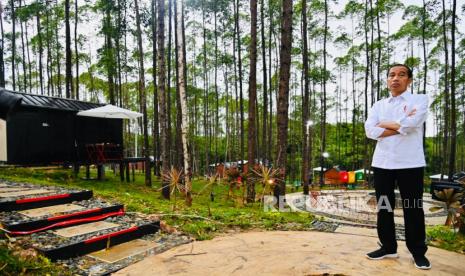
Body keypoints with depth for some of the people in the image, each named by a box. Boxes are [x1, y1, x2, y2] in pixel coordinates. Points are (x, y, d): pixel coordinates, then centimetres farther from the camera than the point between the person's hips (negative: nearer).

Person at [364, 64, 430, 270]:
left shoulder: (420, 100, 3)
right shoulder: (378, 105, 12)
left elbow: (410, 124, -17)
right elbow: (370, 131, -4)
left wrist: (384, 124, -3)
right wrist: (401, 126, -9)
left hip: (410, 163, -3)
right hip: (382, 163, 4)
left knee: (413, 208, 6)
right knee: (384, 207, 10)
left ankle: (418, 252, 21)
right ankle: (388, 247, 24)